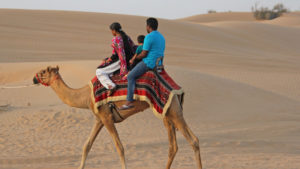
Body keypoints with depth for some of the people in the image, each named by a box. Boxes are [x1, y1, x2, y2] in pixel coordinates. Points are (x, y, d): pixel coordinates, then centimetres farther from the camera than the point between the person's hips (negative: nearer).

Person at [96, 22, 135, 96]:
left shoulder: (115, 39, -17)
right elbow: (133, 49, 13)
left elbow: (115, 55, -20)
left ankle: (111, 86, -25)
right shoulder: (127, 37, 8)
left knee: (99, 72, -6)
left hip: (120, 62, -9)